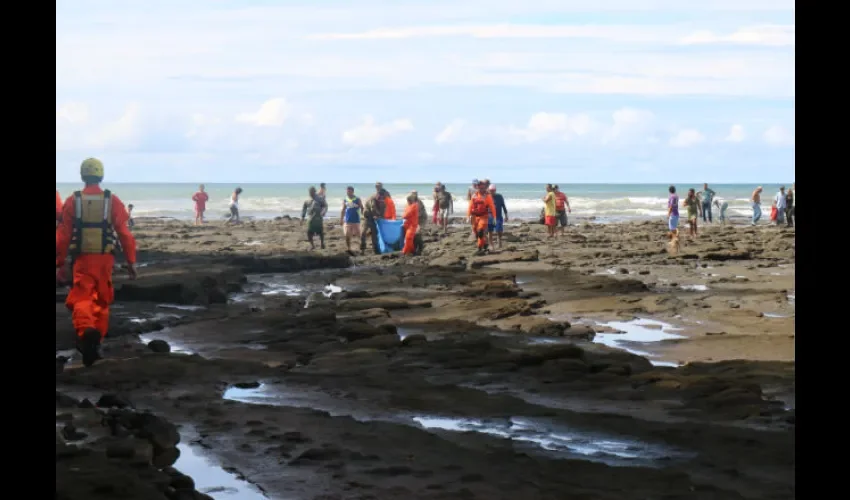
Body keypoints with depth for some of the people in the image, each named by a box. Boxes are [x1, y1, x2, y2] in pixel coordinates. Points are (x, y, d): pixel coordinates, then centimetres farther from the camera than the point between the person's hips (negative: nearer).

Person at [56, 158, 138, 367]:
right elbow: (124, 233, -3)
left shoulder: (73, 201, -2)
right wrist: (131, 261, 3)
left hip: (82, 259, -1)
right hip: (105, 258, 1)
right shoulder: (112, 201, -1)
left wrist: (60, 262, 7)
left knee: (81, 299, -3)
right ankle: (95, 342, 21)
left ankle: (85, 330, -32)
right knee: (102, 301, 17)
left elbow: (63, 234, -2)